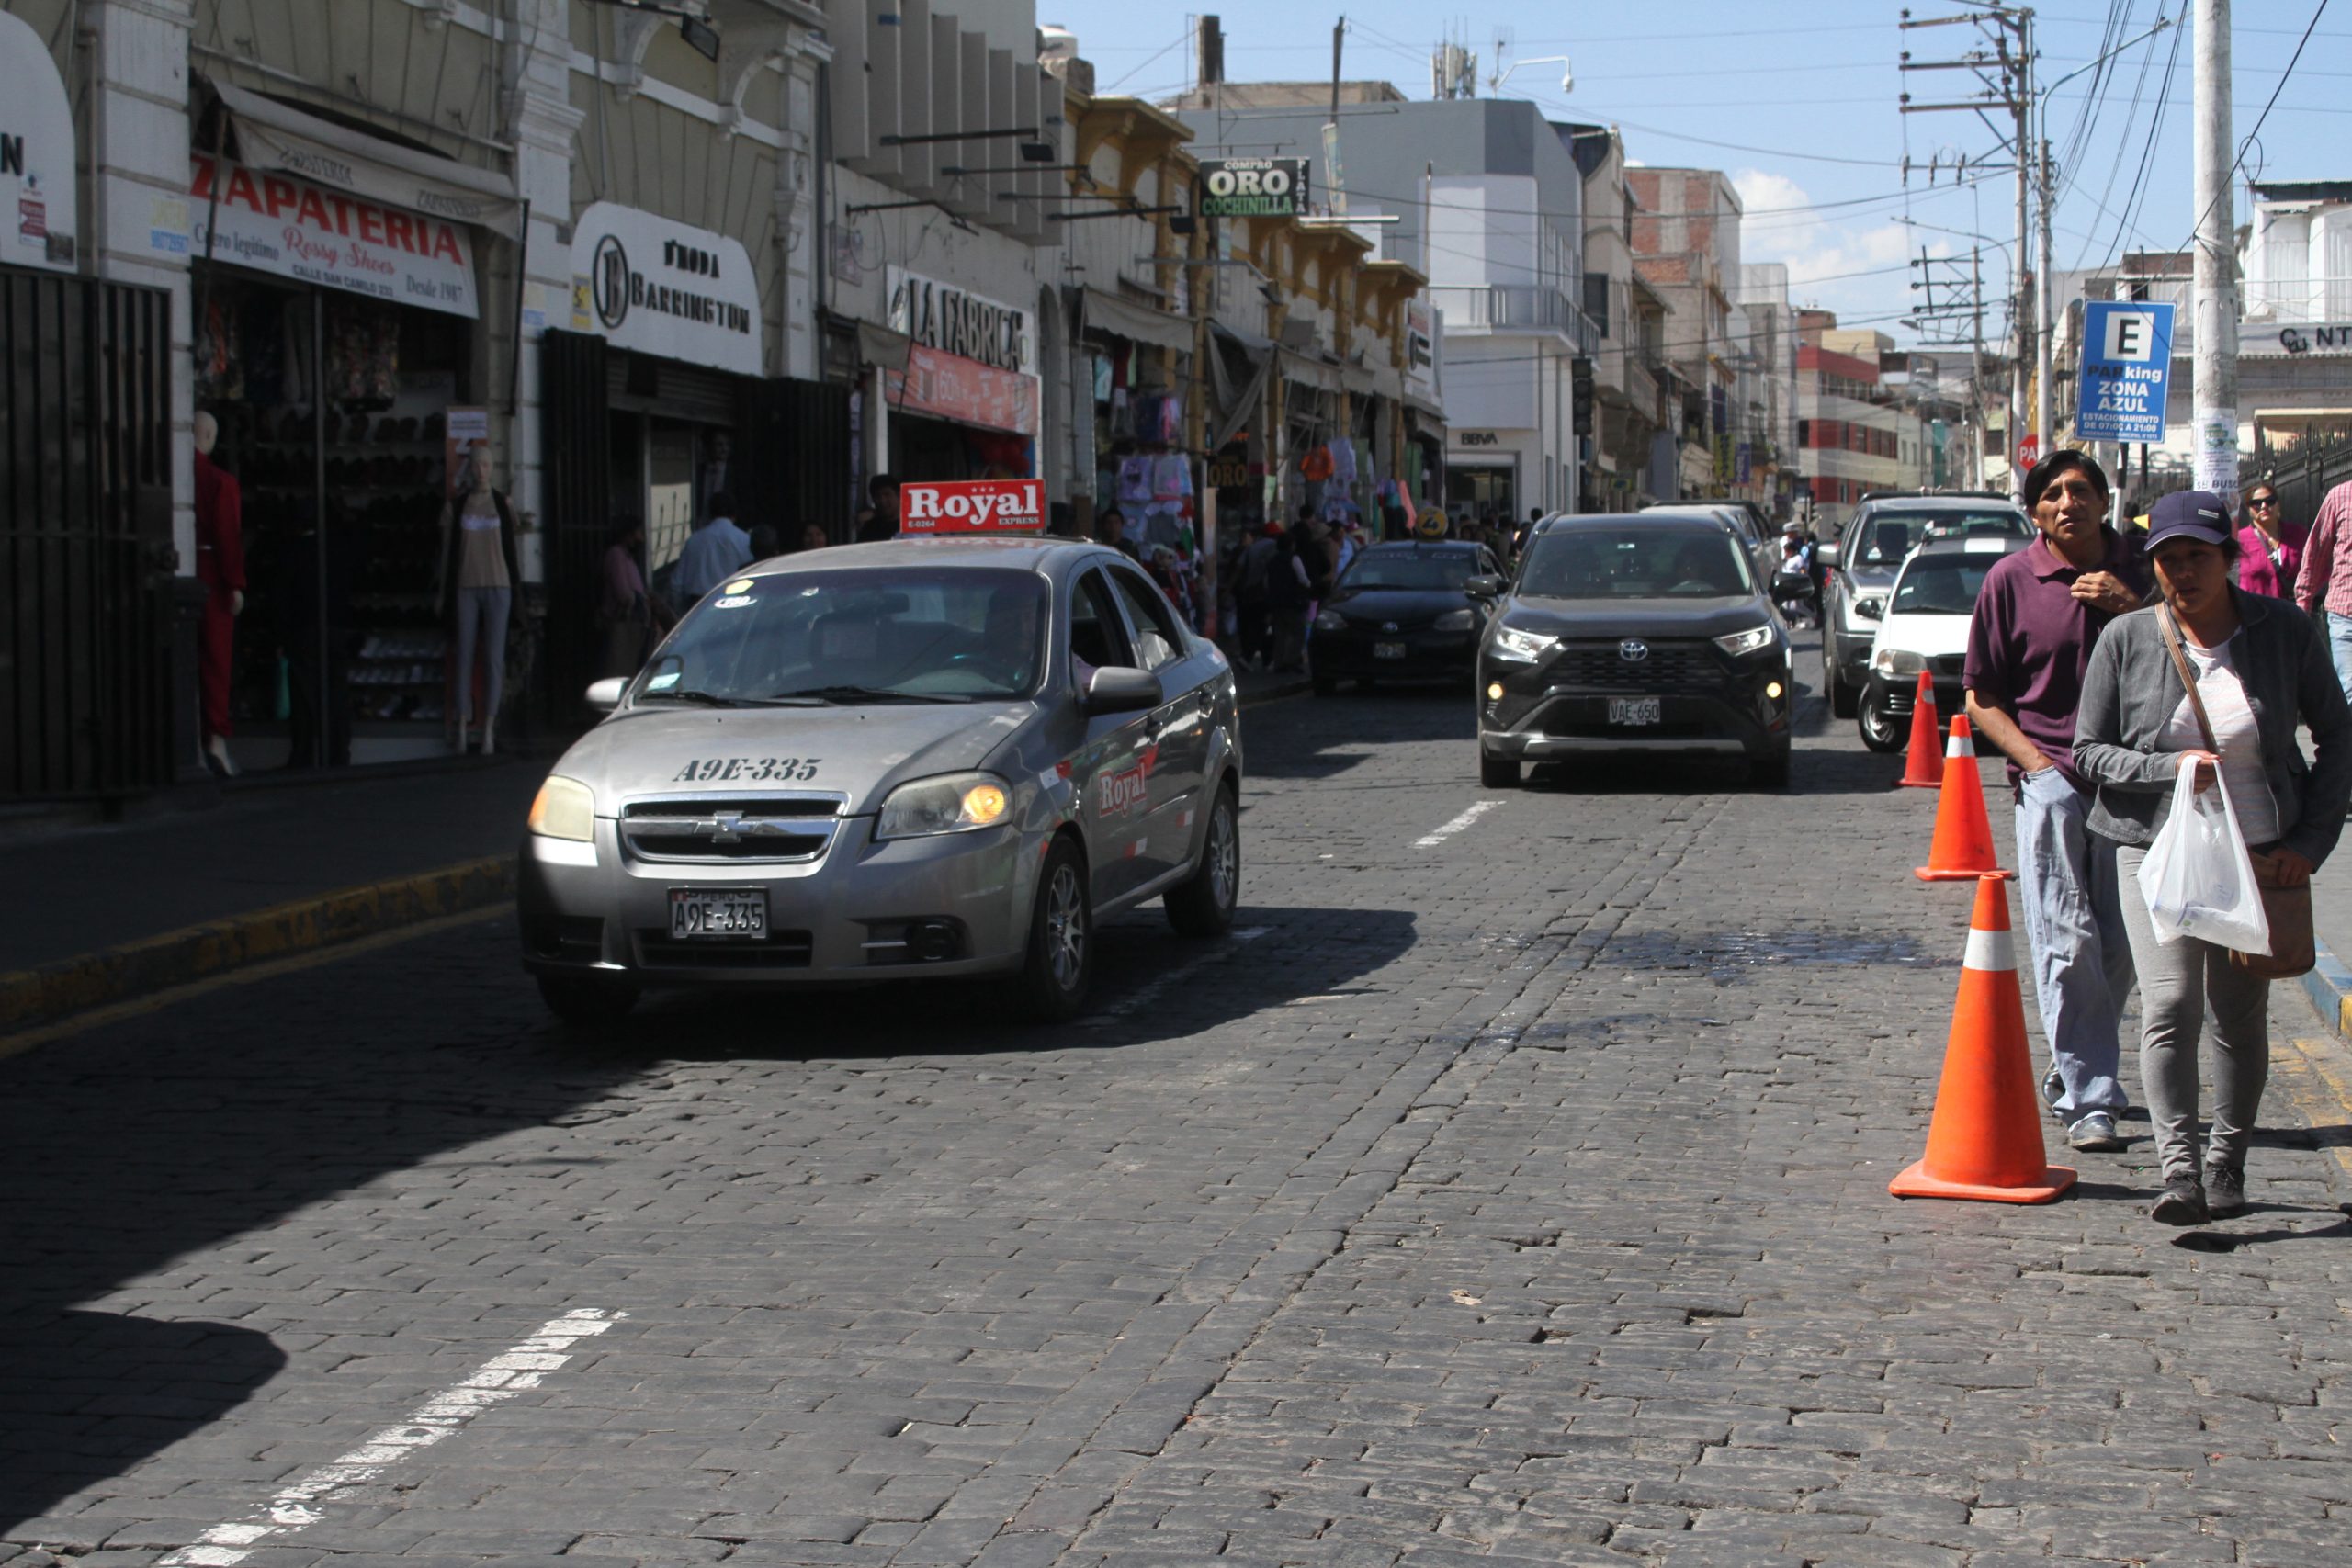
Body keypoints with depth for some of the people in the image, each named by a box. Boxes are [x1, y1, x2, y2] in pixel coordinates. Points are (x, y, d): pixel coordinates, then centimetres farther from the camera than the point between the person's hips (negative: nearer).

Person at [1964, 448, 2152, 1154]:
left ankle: (2075, 1075, 26)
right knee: (2069, 941, -11)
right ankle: (2089, 1100, -8)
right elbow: (1982, 699, 4)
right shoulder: (2010, 581, -1)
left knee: (2119, 944, 8)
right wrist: (2034, 759, -9)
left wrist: (2133, 609, -10)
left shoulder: (2141, 571, 6)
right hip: (2049, 774, -3)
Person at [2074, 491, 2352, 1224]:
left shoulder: (2285, 631, -1)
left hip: (2261, 853, 1)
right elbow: (2090, 752, 0)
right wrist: (2168, 767, -18)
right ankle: (2178, 1166, -17)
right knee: (2170, 1006, -14)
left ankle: (2226, 1164, 19)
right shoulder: (2126, 641, -3)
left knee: (2240, 1015, 6)